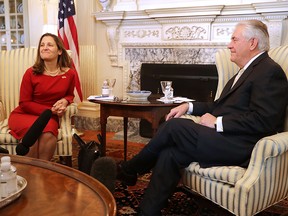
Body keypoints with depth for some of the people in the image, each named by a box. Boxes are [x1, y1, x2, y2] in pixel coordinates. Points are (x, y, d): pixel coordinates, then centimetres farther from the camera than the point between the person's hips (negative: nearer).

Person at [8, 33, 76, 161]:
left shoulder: (70, 73, -4)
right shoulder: (31, 73, -10)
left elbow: (70, 94, 15)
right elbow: (24, 103, -6)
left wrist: (65, 101, -10)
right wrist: (50, 110, -16)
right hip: (24, 115, -1)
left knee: (48, 134, -33)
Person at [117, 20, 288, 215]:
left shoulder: (270, 71, -8)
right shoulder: (247, 70, 22)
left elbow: (264, 121, -19)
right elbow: (220, 105, 24)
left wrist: (217, 123, -16)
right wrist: (189, 106, 9)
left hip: (239, 146, -8)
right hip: (224, 138, 8)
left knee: (173, 126, -16)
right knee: (170, 154, -14)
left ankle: (128, 170, 4)